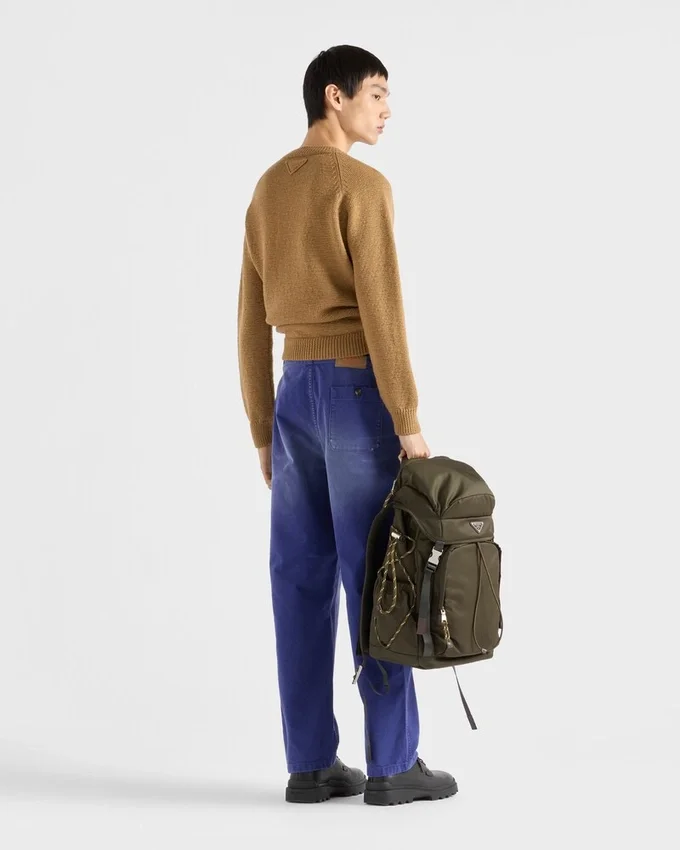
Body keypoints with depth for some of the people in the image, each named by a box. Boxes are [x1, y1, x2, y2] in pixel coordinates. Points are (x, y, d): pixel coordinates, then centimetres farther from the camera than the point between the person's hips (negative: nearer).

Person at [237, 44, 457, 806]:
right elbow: (382, 313, -18)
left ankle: (311, 762, 8)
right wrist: (409, 424, -14)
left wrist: (264, 433, 18)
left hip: (294, 398, 7)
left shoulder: (266, 194, 14)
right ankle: (392, 763, 2)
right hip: (358, 395, -7)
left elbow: (252, 326, 14)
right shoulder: (363, 186, -12)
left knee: (303, 581, 6)